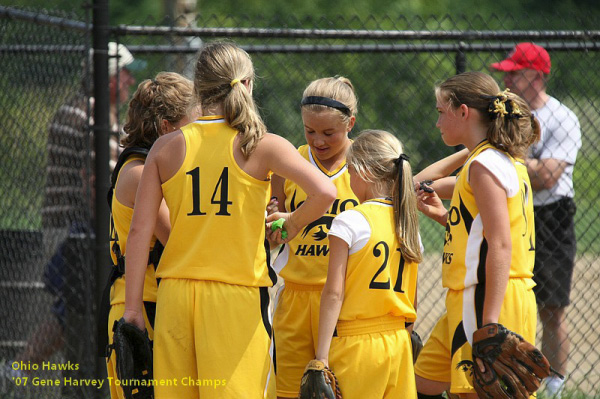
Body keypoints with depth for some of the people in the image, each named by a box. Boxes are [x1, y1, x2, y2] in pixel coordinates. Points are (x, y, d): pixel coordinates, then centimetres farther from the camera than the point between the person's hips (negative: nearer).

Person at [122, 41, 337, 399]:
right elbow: (325, 193, -15)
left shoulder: (166, 147, 5)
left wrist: (133, 305, 5)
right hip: (239, 294, -3)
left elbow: (140, 230, 2)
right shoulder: (263, 145, -3)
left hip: (175, 293, 3)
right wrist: (292, 223, 6)